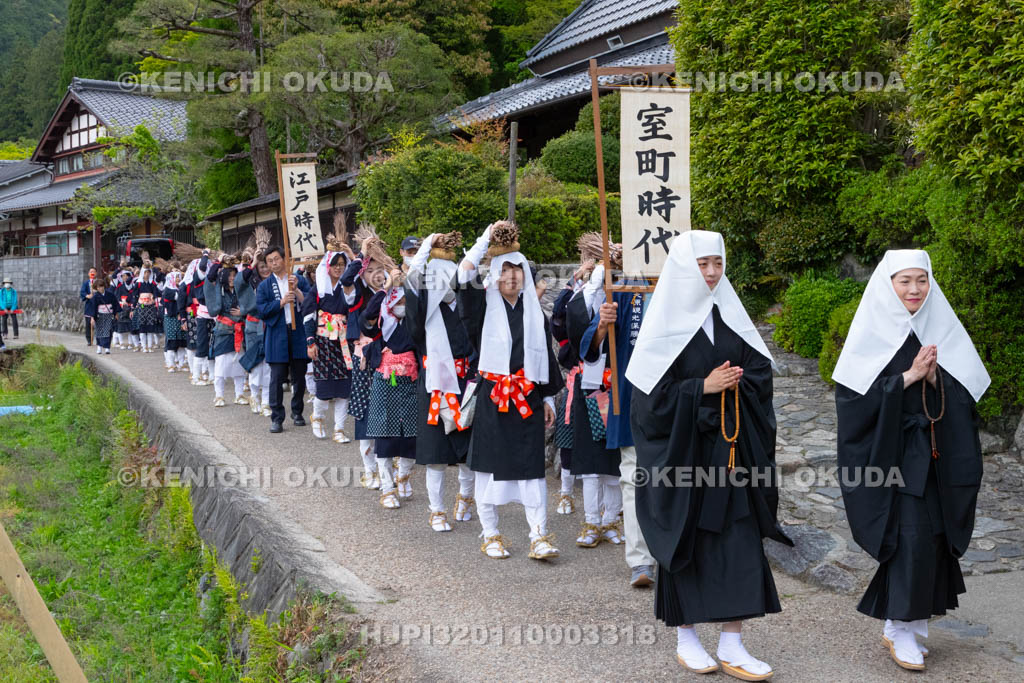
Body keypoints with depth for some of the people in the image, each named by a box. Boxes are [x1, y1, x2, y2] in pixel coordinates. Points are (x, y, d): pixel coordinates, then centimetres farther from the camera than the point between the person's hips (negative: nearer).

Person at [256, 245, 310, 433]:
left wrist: (297, 291, -16)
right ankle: (276, 418, 2)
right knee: (277, 378, -3)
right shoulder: (264, 286, 7)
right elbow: (262, 310, -4)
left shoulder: (300, 281, 8)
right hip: (277, 335, -1)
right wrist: (282, 302, -13)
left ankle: (297, 413, 24)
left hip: (298, 334, 1)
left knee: (299, 377, 8)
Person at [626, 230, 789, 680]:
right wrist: (703, 387, -16)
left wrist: (737, 379, -10)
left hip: (730, 448, 4)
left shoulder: (729, 314, 7)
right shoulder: (666, 321, -7)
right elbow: (653, 392, -10)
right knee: (686, 540, 6)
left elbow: (760, 370, 9)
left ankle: (731, 646, 11)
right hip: (681, 448, -4)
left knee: (739, 540, 2)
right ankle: (684, 636, 22)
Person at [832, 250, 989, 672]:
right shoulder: (873, 332, -4)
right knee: (912, 535, -9)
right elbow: (855, 395, -11)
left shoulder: (942, 329, 9)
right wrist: (909, 376, -16)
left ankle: (901, 626, 21)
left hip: (936, 453, 5)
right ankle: (902, 629, 6)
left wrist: (936, 376, -12)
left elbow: (968, 394, 8)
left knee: (930, 534, 5)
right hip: (892, 450, -4)